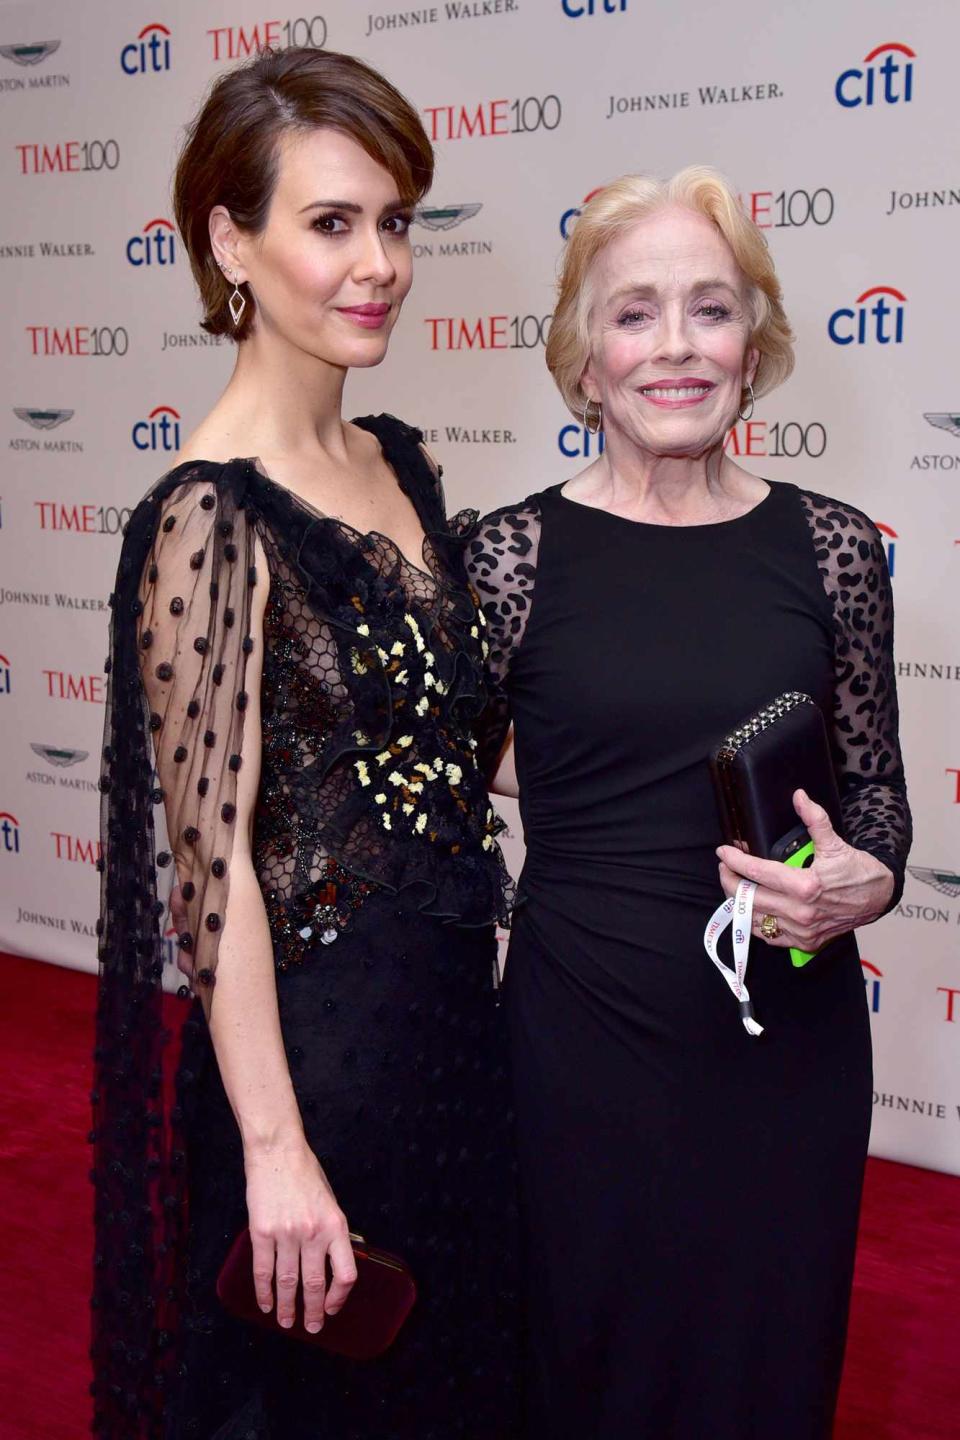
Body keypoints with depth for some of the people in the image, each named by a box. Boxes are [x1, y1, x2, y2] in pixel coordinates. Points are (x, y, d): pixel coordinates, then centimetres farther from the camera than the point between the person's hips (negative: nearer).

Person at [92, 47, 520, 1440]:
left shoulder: (400, 465, 3)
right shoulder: (210, 516, -21)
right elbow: (211, 863, -20)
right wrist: (275, 1151, -18)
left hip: (456, 1015, 8)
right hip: (312, 1044, -7)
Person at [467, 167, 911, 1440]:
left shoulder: (832, 548, -2)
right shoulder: (515, 554, -6)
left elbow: (874, 782, 9)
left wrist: (867, 882, -11)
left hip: (789, 1038, 2)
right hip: (583, 1036, -1)